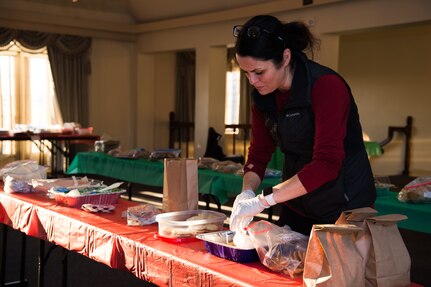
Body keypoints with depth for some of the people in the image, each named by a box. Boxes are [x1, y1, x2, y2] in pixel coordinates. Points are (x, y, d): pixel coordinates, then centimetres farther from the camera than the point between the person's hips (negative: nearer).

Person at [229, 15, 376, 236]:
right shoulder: (263, 96, -3)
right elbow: (259, 153, 4)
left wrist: (263, 200, -34)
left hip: (344, 206, -6)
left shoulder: (326, 86, -24)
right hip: (296, 206, 6)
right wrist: (247, 192, -16)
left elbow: (327, 164, -32)